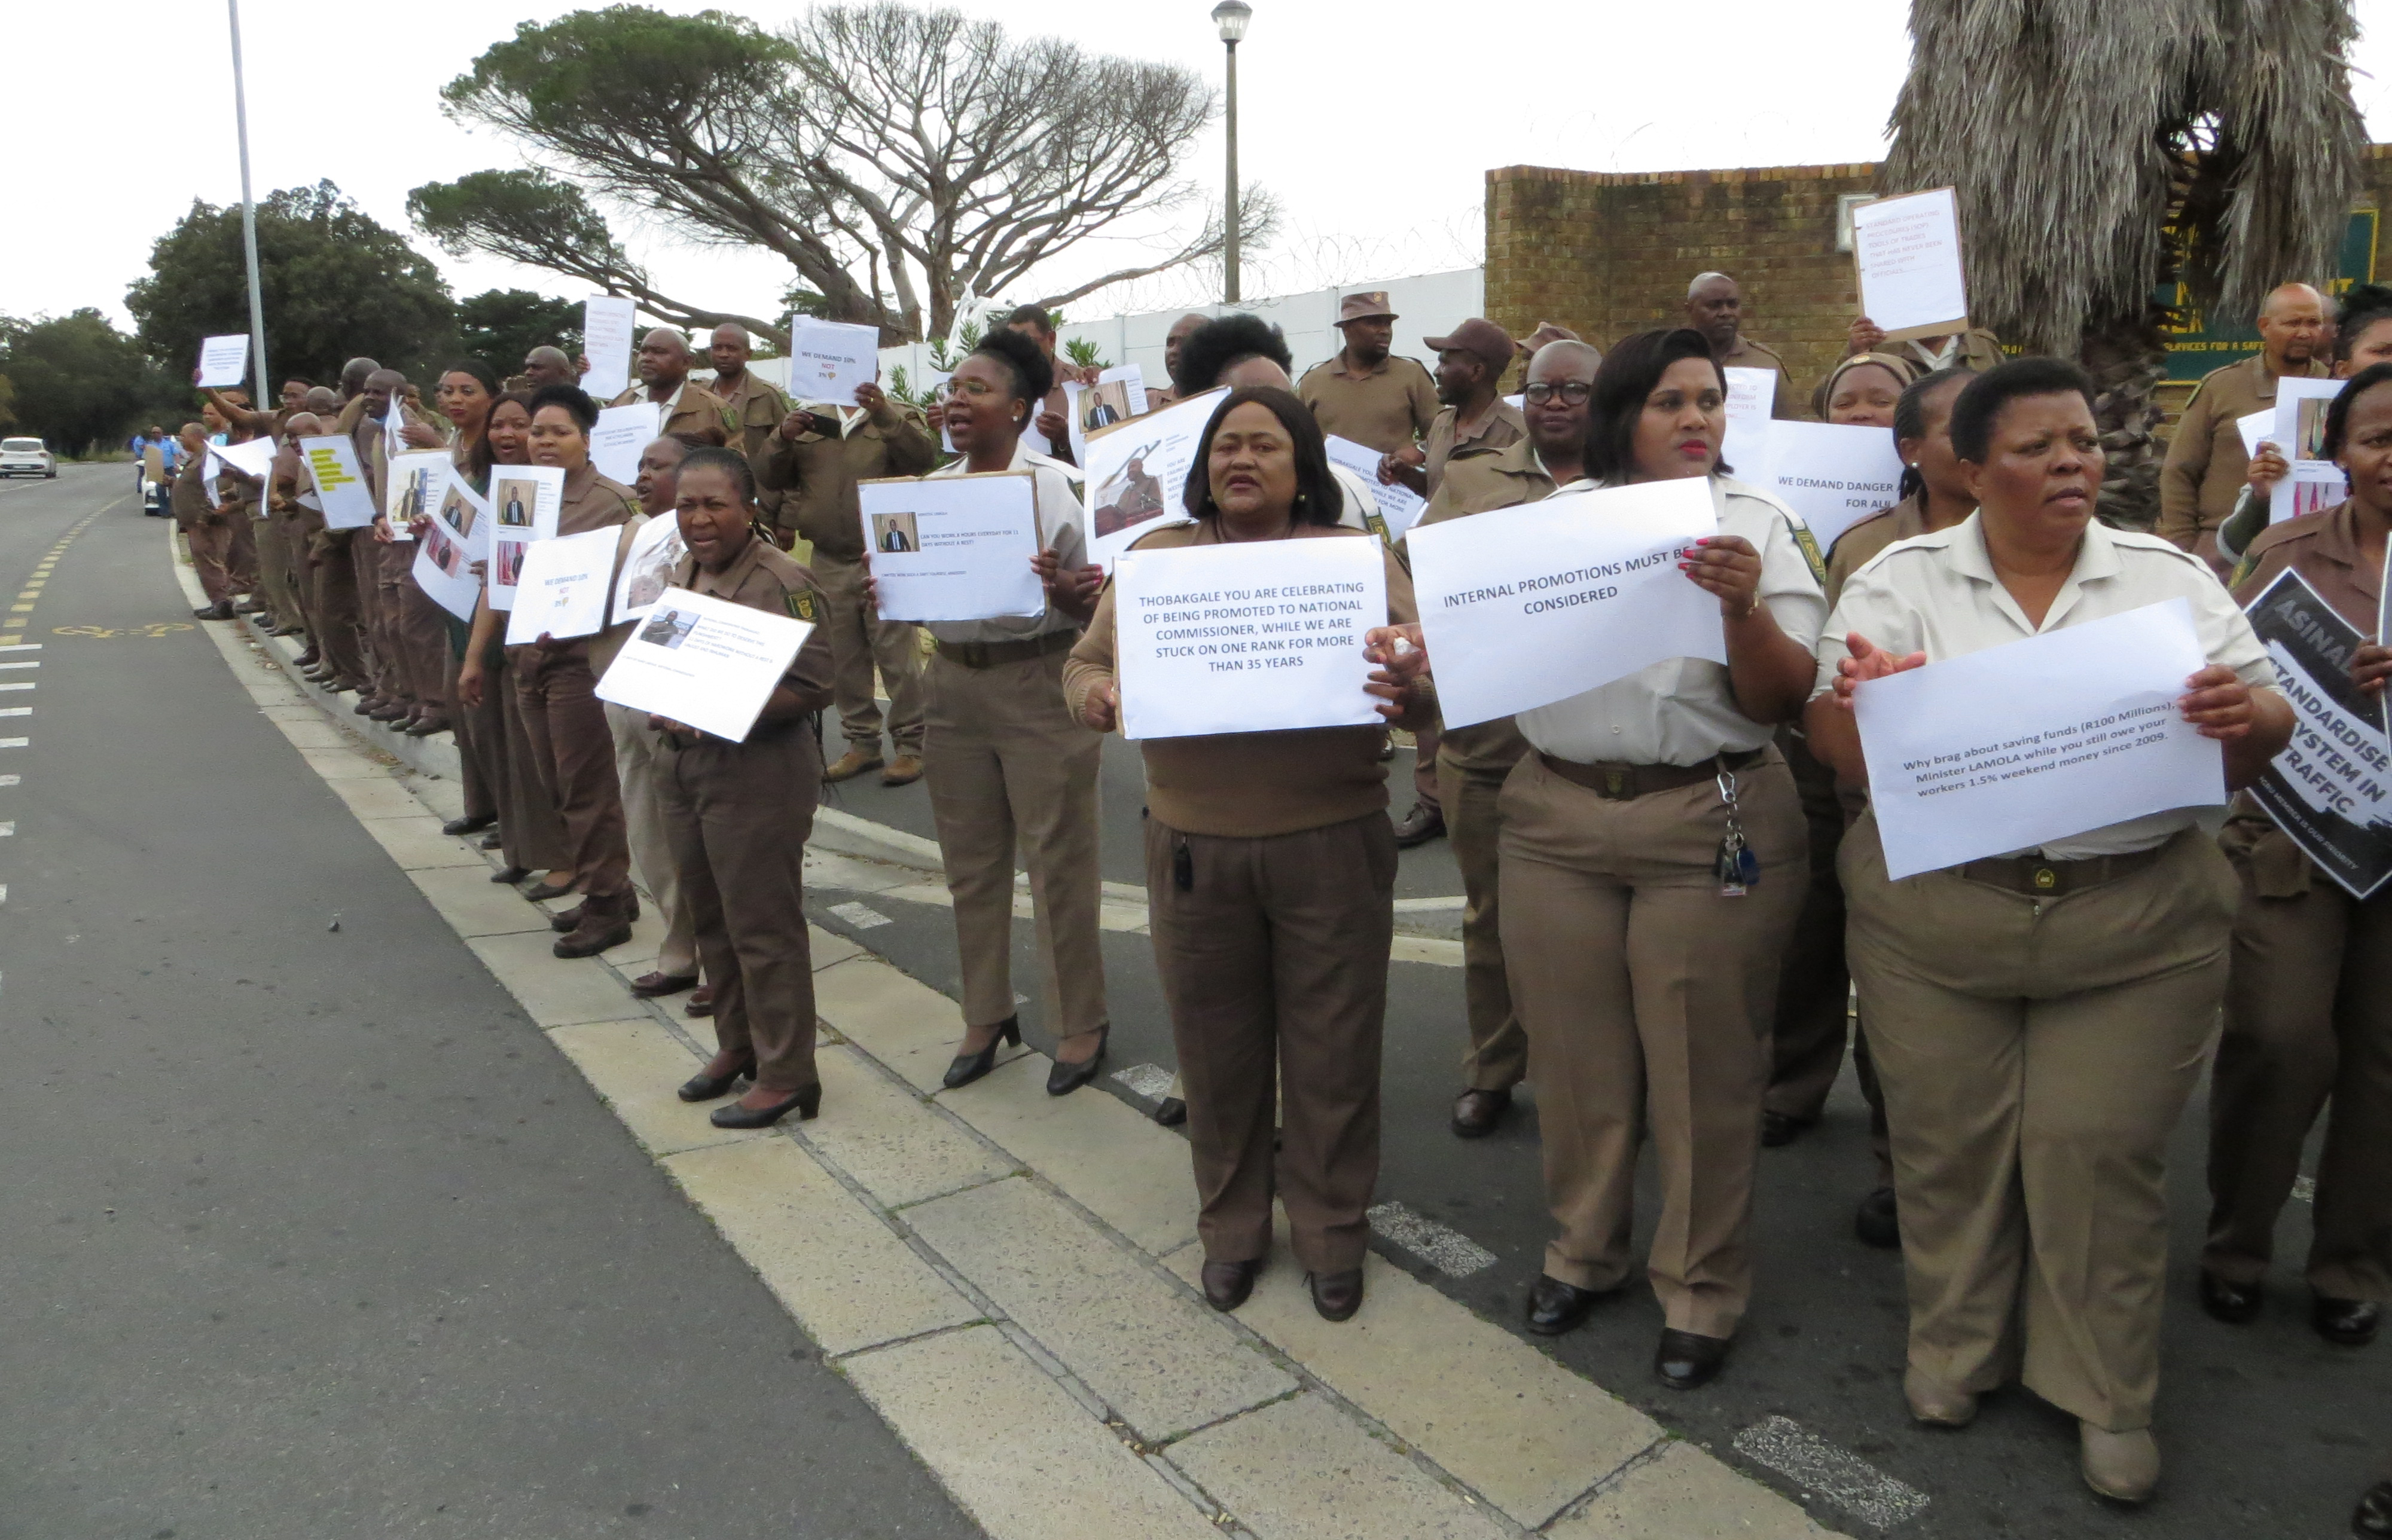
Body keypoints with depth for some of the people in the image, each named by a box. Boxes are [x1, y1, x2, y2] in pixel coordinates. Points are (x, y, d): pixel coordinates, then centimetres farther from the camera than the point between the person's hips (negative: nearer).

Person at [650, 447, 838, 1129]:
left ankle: (787, 1075, 11)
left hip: (758, 772, -8)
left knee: (763, 925, -1)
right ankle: (738, 1045, 34)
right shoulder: (682, 575, 11)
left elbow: (813, 688, -19)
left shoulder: (784, 581, -15)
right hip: (682, 765, 8)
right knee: (710, 917, 17)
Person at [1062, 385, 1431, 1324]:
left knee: (1333, 1051, 9)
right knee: (1217, 1051, 14)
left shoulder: (1358, 558, 2)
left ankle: (1331, 1231, 31)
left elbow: (1426, 677, -3)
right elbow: (1085, 663, 9)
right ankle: (1232, 1227, 34)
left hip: (1332, 845, -1)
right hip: (1194, 849, 2)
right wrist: (1095, 698, -15)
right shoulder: (1156, 559, 6)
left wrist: (1410, 694, -27)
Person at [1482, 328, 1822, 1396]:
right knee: (1575, 1055, 12)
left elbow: (1780, 699, -4)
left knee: (1703, 1069, 6)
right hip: (1557, 815, 2)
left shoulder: (1756, 523, 3)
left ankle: (1701, 1289, 25)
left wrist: (1744, 607, -23)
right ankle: (1584, 1250, 34)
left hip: (1710, 818, -2)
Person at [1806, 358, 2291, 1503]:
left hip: (2137, 925, 1)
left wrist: (2246, 715, -21)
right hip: (1935, 916, 0)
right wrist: (1862, 706, -28)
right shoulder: (1898, 582, 0)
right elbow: (1838, 748, -5)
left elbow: (2264, 730, 3)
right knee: (1947, 1140, 10)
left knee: (2101, 1148, 6)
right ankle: (1953, 1346, 33)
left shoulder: (2171, 577, 4)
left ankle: (2108, 1394, 26)